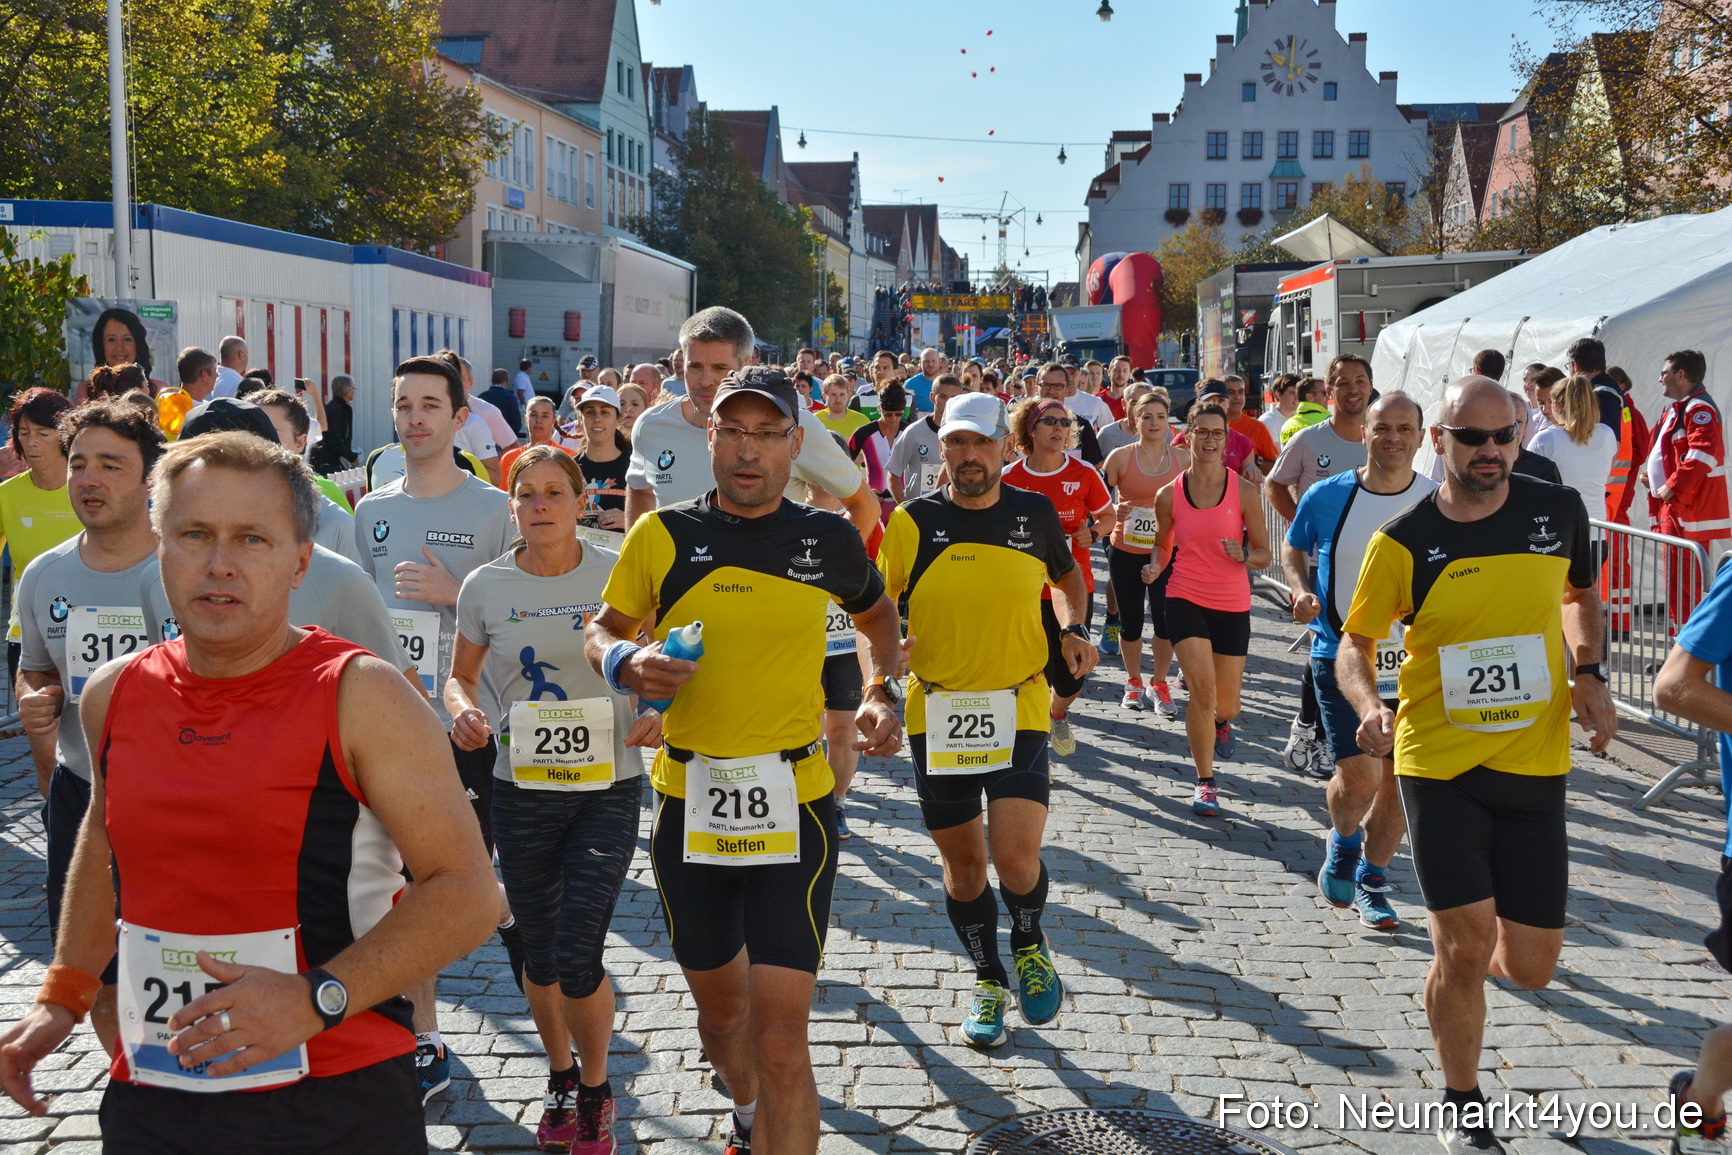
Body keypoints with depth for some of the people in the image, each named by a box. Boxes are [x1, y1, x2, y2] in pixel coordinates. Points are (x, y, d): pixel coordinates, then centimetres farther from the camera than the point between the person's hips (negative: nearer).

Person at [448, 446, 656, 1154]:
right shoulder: (486, 586, 0)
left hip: (608, 789, -2)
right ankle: (560, 1077, 39)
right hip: (521, 791, 3)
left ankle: (595, 1090, 18)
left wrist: (658, 715, -15)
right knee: (540, 956, 13)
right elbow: (461, 675, 12)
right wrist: (463, 711, -10)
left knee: (578, 956, -8)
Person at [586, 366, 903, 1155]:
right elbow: (601, 631, 7)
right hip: (688, 806, 2)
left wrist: (879, 691, 2)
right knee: (719, 1002, 22)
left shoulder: (827, 539, -1)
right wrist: (625, 663, -16)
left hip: (794, 808, -2)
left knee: (781, 1038, -10)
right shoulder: (664, 536, -3)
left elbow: (876, 615, 19)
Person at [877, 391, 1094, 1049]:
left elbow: (1067, 577, 21)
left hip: (1019, 710, -1)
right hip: (936, 712, 1)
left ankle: (1029, 943, 20)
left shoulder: (1036, 513, 1)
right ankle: (989, 980, 35)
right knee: (963, 863, 11)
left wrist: (1074, 629, 3)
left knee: (1015, 856, -14)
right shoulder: (914, 521, -4)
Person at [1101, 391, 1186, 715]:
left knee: (1166, 621, -3)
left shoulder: (1184, 458, 2)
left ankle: (1159, 685, 18)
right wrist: (1114, 514, -17)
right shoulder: (1120, 457, -3)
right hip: (1126, 552, 0)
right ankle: (1133, 682, 31)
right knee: (1130, 621, 10)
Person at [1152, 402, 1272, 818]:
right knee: (1203, 691, -16)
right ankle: (1205, 782, 0)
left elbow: (1264, 554, 1)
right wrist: (1155, 568, -10)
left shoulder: (1244, 491, -4)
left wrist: (1244, 555, -21)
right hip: (1186, 601, -1)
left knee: (1226, 705, 10)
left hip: (1233, 605, 1)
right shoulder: (1169, 495, -2)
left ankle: (1219, 721, 49)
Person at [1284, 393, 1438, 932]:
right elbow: (1293, 549, 12)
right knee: (1359, 773, -13)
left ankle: (1370, 881, 28)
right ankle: (1343, 843, 20)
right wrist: (1300, 589, -7)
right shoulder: (1327, 497, -4)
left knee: (1398, 782, 8)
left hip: (1414, 663, 2)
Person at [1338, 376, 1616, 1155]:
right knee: (1465, 947, -3)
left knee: (1529, 967, 4)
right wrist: (1369, 705, -21)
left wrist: (1588, 674, 0)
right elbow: (1355, 644, 0)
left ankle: (1477, 960, 43)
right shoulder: (1402, 543, -8)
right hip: (1439, 767, -2)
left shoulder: (1559, 510, -1)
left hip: (1534, 769, 2)